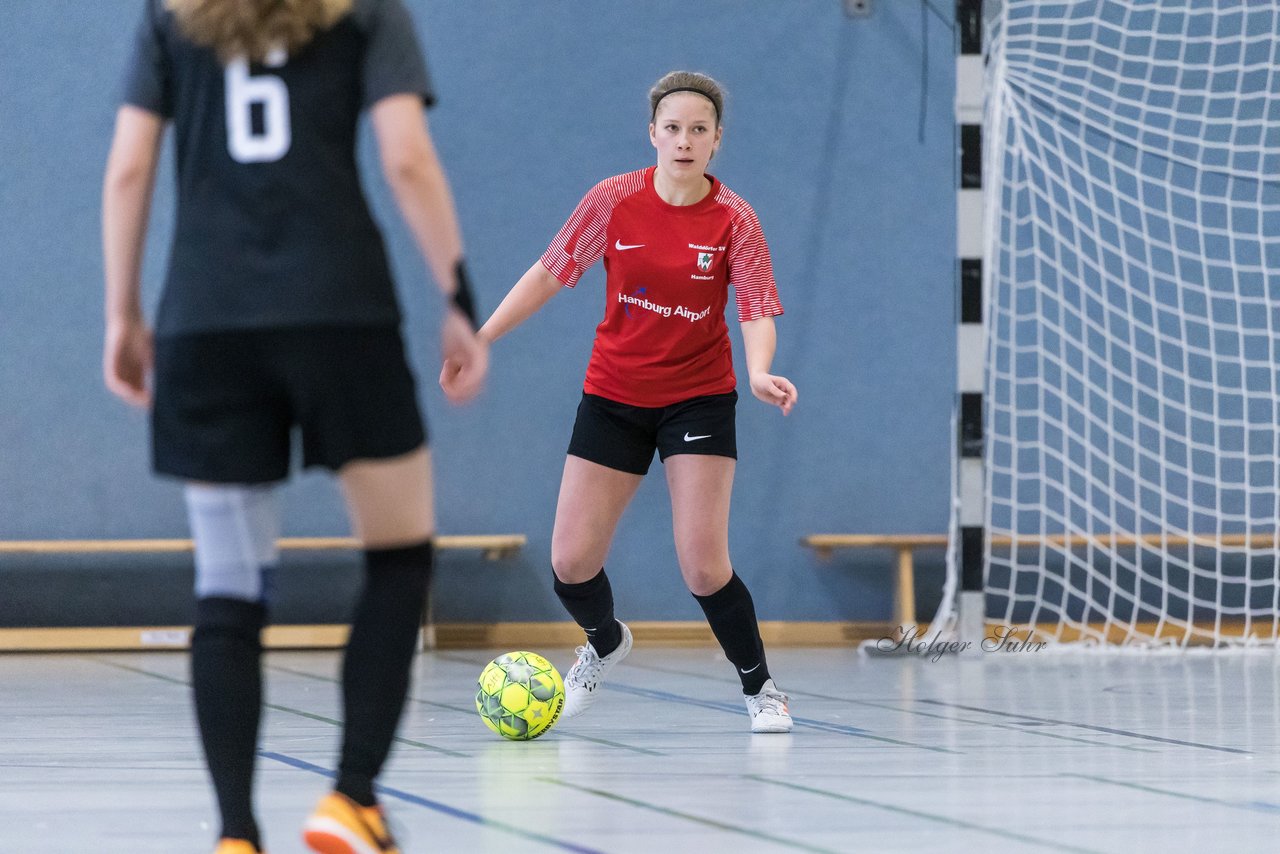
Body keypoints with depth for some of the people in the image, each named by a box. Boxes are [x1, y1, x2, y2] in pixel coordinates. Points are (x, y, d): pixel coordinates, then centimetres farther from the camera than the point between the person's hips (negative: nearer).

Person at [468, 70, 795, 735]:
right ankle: (605, 644, 34)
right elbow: (550, 273, 2)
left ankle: (759, 687, 8)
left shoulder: (734, 220, -12)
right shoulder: (614, 199, -8)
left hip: (698, 398, -2)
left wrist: (760, 373, -38)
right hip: (613, 395, 2)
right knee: (571, 563, -1)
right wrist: (479, 338, 0)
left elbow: (757, 312, -17)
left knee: (703, 566, -15)